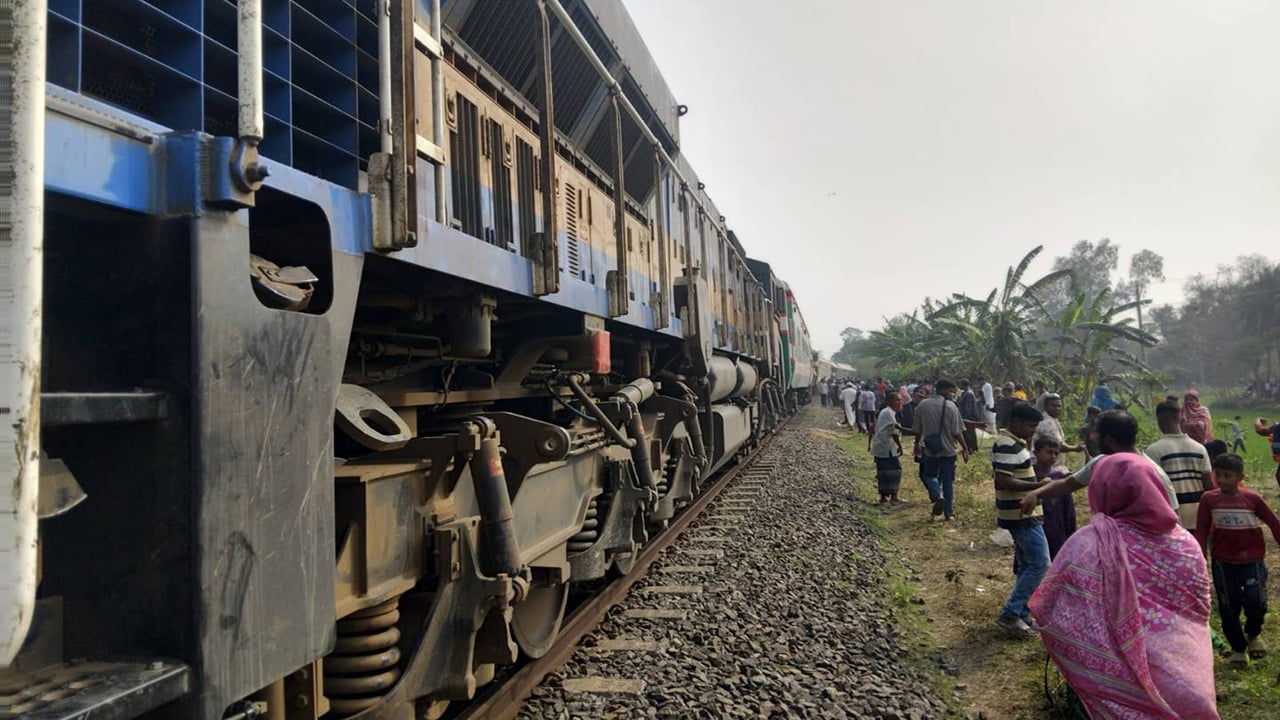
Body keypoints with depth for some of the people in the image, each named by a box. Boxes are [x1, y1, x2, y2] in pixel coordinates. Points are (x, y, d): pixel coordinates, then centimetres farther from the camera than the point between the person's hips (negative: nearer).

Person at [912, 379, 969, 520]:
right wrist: (965, 448, -1)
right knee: (948, 481, 10)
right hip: (948, 450, -1)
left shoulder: (923, 405, -4)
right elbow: (957, 432, -11)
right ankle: (949, 513, 15)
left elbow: (917, 429, 3)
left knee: (929, 475, 20)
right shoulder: (950, 406, -12)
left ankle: (937, 495, -8)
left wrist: (917, 443, 19)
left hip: (930, 450, 2)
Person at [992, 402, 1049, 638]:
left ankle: (1021, 615, 22)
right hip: (1022, 515, -11)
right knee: (1039, 564, -8)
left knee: (1027, 565, 15)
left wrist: (1035, 485, 16)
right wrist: (1038, 485, -27)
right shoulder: (1007, 446, -20)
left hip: (1023, 514, 11)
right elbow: (1003, 481, -27)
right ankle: (1010, 614, -4)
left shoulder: (1013, 443, 14)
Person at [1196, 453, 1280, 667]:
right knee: (1228, 608, 6)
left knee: (1256, 602, -9)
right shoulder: (1208, 499, -7)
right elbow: (1201, 531, -3)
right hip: (1223, 563, 1)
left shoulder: (1253, 499, -8)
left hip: (1252, 561, -1)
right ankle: (1238, 649, 26)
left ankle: (1253, 634, 24)